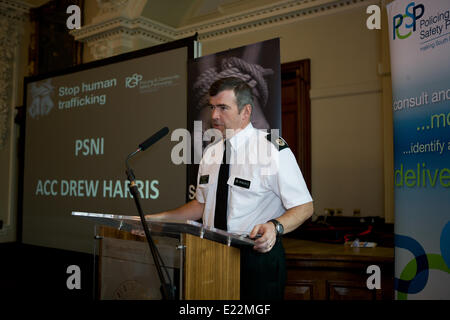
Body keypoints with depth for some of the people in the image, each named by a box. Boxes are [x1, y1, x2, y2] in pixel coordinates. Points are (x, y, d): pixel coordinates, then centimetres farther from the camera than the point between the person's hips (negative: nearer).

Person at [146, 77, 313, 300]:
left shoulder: (273, 150, -13)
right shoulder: (211, 152, 7)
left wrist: (275, 227, -31)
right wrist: (161, 218, 6)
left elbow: (304, 207, -12)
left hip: (258, 254, -5)